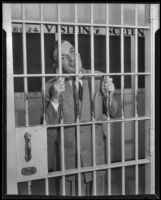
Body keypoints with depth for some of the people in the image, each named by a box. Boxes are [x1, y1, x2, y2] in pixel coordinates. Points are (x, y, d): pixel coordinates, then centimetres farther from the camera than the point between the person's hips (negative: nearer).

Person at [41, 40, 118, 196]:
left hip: (96, 156, 2)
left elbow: (113, 113, 6)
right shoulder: (51, 87, -8)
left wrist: (109, 96, -14)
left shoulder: (99, 79, -2)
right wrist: (55, 98, -23)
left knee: (98, 192, 15)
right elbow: (48, 126, -10)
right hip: (67, 159, -1)